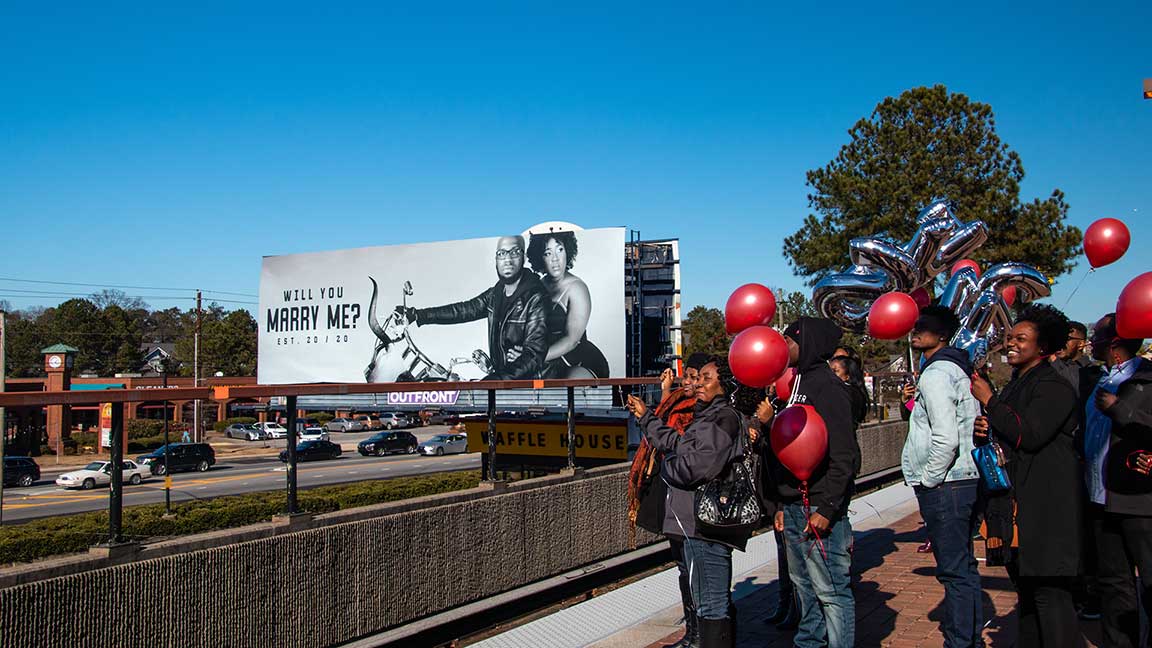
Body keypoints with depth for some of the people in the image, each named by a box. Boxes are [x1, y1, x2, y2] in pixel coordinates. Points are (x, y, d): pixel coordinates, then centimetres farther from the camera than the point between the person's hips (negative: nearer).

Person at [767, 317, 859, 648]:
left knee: (831, 590, -3)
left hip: (819, 509, -9)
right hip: (793, 509, 9)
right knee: (804, 584, 17)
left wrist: (826, 508, -20)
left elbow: (845, 456, -18)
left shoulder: (827, 386, -12)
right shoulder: (795, 384, 16)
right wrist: (780, 503, 17)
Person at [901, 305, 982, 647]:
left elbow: (946, 438, -23)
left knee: (953, 570, -4)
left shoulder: (935, 375, -15)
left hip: (944, 486, -10)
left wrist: (928, 480, -14)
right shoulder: (959, 369, 15)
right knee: (963, 566, 17)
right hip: (966, 478, 10)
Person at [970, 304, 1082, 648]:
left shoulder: (1054, 387, -11)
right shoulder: (1014, 386, 18)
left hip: (1047, 502, -10)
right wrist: (986, 430, 5)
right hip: (1019, 501, 10)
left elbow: (1030, 435, -22)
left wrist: (989, 400, -14)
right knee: (1026, 585, 17)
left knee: (1049, 590, -11)